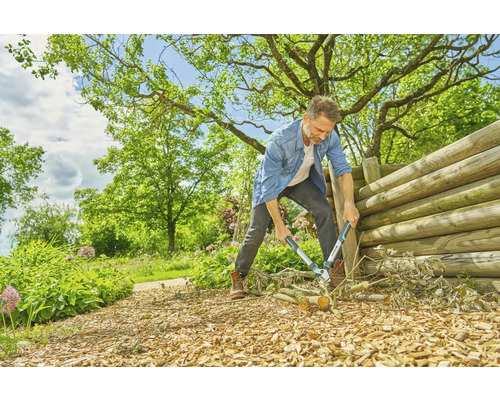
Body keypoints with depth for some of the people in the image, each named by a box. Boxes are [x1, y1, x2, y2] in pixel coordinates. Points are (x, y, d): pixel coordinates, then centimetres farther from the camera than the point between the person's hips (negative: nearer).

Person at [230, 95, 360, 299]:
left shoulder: (329, 137, -24)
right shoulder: (279, 140, -38)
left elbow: (343, 169, -16)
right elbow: (269, 187, -32)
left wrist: (349, 203, -32)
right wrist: (280, 226, -27)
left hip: (302, 182, 4)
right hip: (273, 182, -3)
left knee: (324, 211, -18)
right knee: (257, 229, -8)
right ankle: (238, 277, 11)